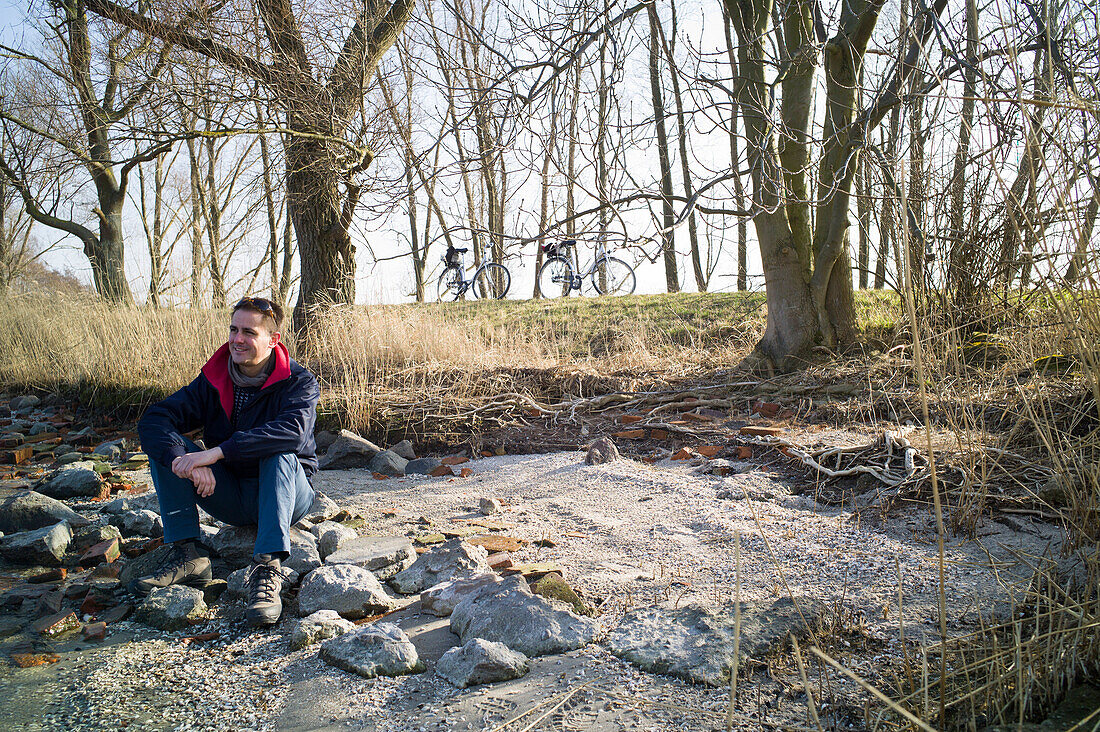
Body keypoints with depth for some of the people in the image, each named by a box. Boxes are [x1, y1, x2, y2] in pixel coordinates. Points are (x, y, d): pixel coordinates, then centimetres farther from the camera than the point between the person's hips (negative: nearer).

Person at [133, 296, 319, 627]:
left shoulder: (299, 382, -13)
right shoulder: (213, 380, 0)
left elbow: (292, 431, -35)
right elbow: (153, 420, -11)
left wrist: (216, 452, -40)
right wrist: (187, 461, -32)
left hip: (285, 496, -4)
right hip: (231, 498, 4)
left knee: (279, 454, -35)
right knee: (164, 446, -12)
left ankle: (268, 568, -41)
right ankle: (188, 554, -17)